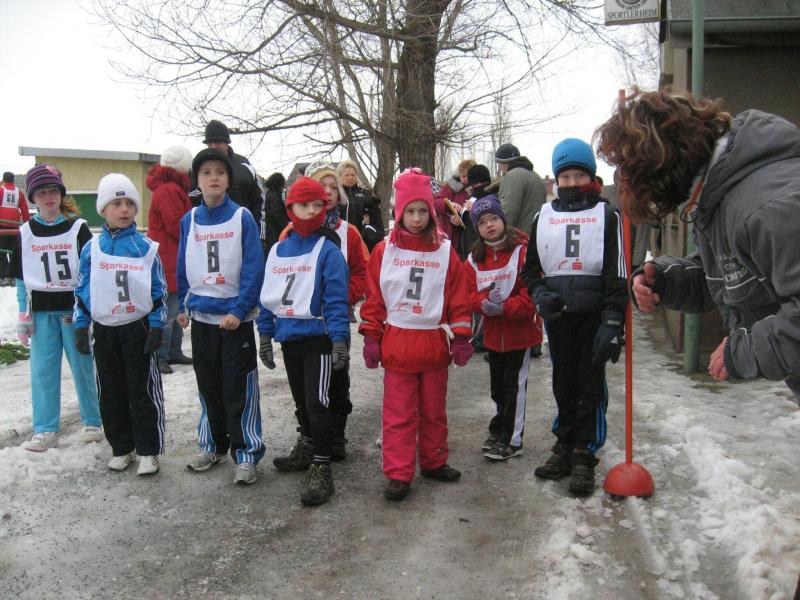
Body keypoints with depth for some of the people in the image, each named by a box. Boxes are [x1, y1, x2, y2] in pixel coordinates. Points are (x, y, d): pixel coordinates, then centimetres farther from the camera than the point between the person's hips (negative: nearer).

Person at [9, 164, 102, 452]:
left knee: (83, 366, 4)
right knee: (43, 370, 3)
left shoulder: (78, 228, -2)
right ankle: (45, 430, 12)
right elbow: (21, 278, 9)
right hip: (42, 311, 3)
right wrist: (23, 317, 6)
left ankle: (93, 422, 19)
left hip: (74, 308, -2)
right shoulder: (25, 233, 6)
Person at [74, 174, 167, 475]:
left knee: (143, 391, 1)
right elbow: (82, 290, 7)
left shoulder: (146, 248, -3)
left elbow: (159, 290, -1)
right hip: (104, 330, 3)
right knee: (111, 392, 11)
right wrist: (81, 327, 3)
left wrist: (157, 326, -7)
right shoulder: (91, 248, 2)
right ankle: (121, 447, 25)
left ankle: (148, 450, 12)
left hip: (139, 328, -3)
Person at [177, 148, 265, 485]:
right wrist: (183, 306, 9)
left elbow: (253, 269, -11)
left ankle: (246, 454, 10)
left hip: (235, 316, -4)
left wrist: (239, 310, -17)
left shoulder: (242, 218, -8)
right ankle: (213, 445, 31)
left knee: (239, 389, 0)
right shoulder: (189, 220, 4)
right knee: (208, 386, 16)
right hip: (201, 317, 4)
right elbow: (183, 267, 12)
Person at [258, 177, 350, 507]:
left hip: (317, 337, -6)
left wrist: (340, 339, -21)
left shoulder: (328, 249, -10)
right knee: (301, 400, 21)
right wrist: (265, 334, 11)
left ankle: (321, 468, 5)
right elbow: (268, 295, 12)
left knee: (318, 402, -6)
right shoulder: (278, 249, 8)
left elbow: (336, 298, -15)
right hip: (288, 338, 7)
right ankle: (307, 448, 40)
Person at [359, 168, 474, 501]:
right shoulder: (384, 251, 0)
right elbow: (374, 299, 2)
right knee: (399, 413, 3)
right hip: (396, 344, -1)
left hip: (434, 344, 1)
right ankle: (398, 474, 11)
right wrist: (371, 338, 0)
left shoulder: (445, 251, 0)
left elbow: (458, 298, 2)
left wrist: (461, 337, -2)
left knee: (434, 410, 16)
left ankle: (434, 462, 32)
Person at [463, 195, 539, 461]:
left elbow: (532, 292, -18)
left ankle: (512, 440, 16)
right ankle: (500, 430, 37)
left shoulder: (523, 251, -13)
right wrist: (485, 303, -22)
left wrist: (505, 307, -27)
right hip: (492, 332, 5)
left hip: (519, 331, -5)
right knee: (497, 385, 18)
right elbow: (470, 294, -1)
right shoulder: (474, 259, 2)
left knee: (514, 385, 3)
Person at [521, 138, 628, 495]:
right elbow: (530, 266, 16)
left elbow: (617, 273, -6)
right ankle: (564, 446, 26)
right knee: (563, 382, 13)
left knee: (591, 385, 2)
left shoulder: (606, 214, -1)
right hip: (557, 315, 4)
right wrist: (539, 293, -4)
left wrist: (612, 322, -14)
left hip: (594, 315, -3)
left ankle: (585, 456, 12)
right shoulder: (544, 216, 10)